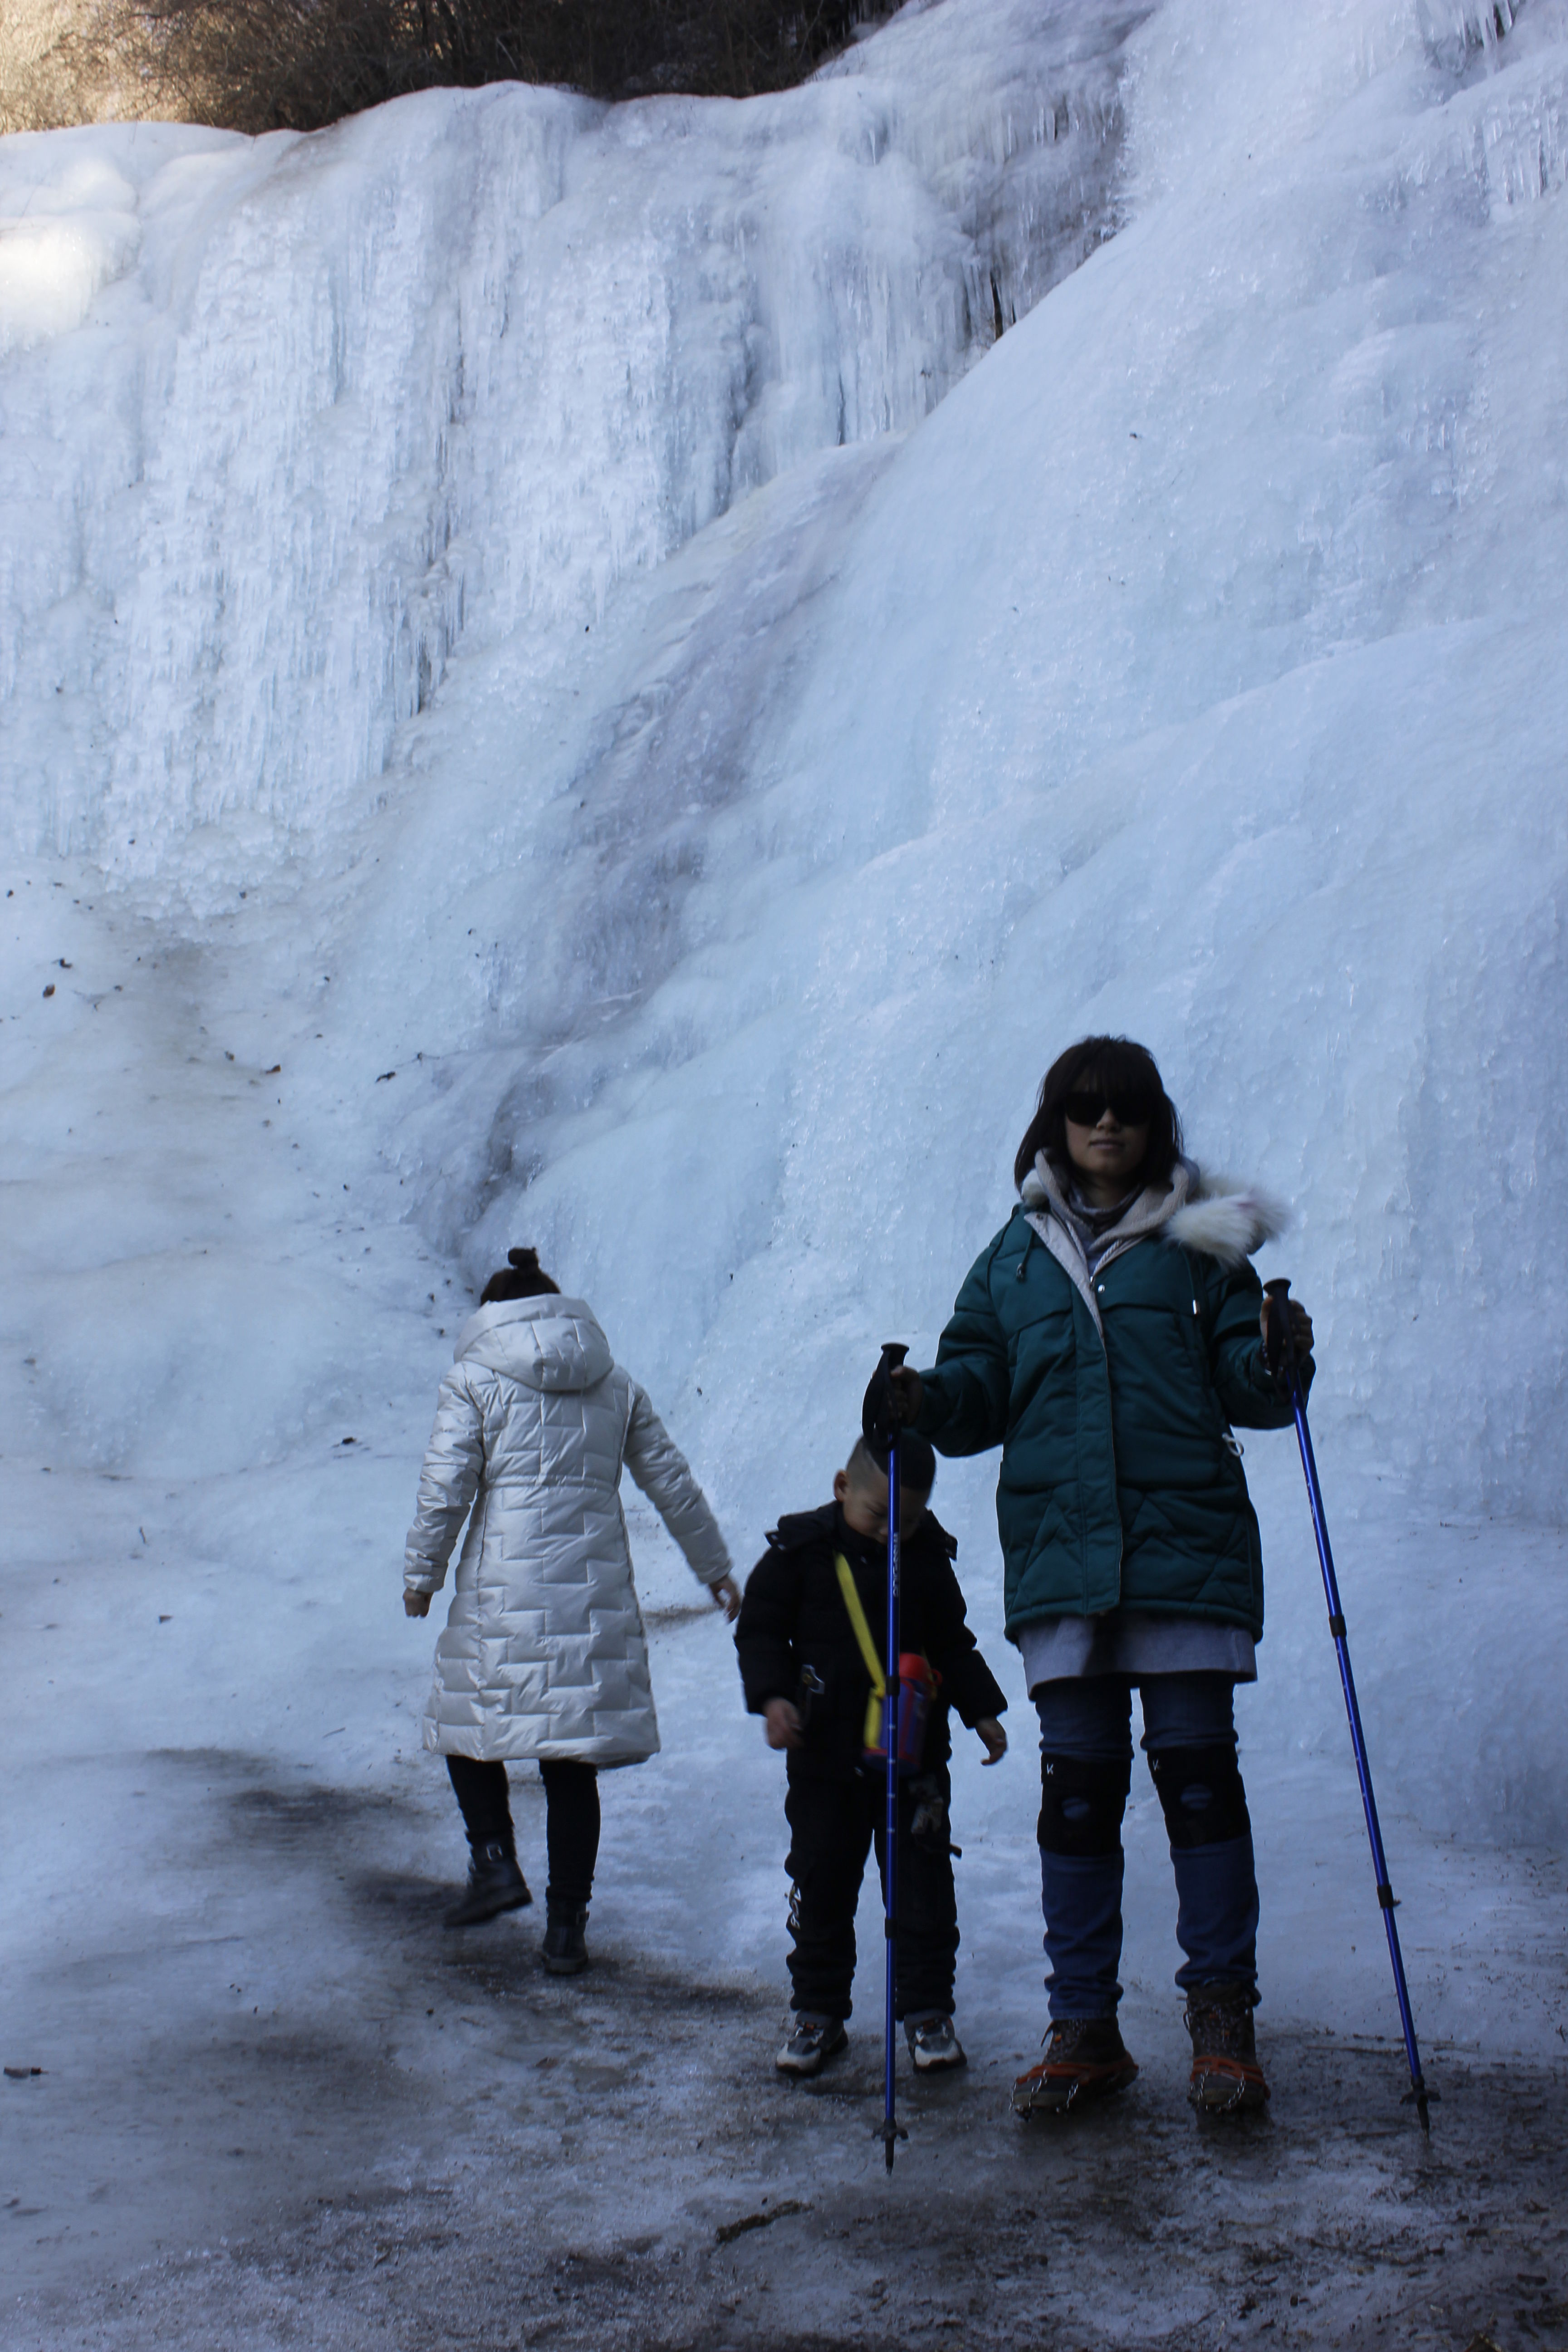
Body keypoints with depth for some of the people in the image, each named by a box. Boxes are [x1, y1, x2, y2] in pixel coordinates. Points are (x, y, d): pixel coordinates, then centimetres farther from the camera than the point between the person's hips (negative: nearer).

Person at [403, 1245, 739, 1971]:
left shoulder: (475, 1379, 1)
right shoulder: (615, 1385, 12)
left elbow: (444, 1490, -6)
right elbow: (674, 1486, 16)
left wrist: (421, 1577, 7)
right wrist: (714, 1568, 27)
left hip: (504, 1588, -3)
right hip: (597, 1592, 3)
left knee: (468, 1723, 18)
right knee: (573, 1758, 8)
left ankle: (497, 1862, 3)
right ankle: (565, 1925, 8)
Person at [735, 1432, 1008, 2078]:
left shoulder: (928, 1558, 3)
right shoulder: (801, 1550, -5)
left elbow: (953, 1644, 13)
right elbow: (760, 1629, -1)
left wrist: (982, 1711, 7)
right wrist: (772, 1696, -15)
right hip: (826, 1752, -1)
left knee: (923, 1881, 3)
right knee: (821, 1884, 6)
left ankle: (927, 2010, 14)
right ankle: (819, 2012, 19)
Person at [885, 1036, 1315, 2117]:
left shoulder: (1197, 1240, 8)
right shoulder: (1018, 1253, 14)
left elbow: (1240, 1379, 4)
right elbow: (982, 1386, 11)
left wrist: (1276, 1359, -18)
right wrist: (932, 1400, -10)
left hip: (1187, 1540, -2)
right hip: (1061, 1551, 2)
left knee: (1197, 1766, -2)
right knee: (1078, 1781, 5)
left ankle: (1223, 2012, 10)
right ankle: (1083, 2026, 13)